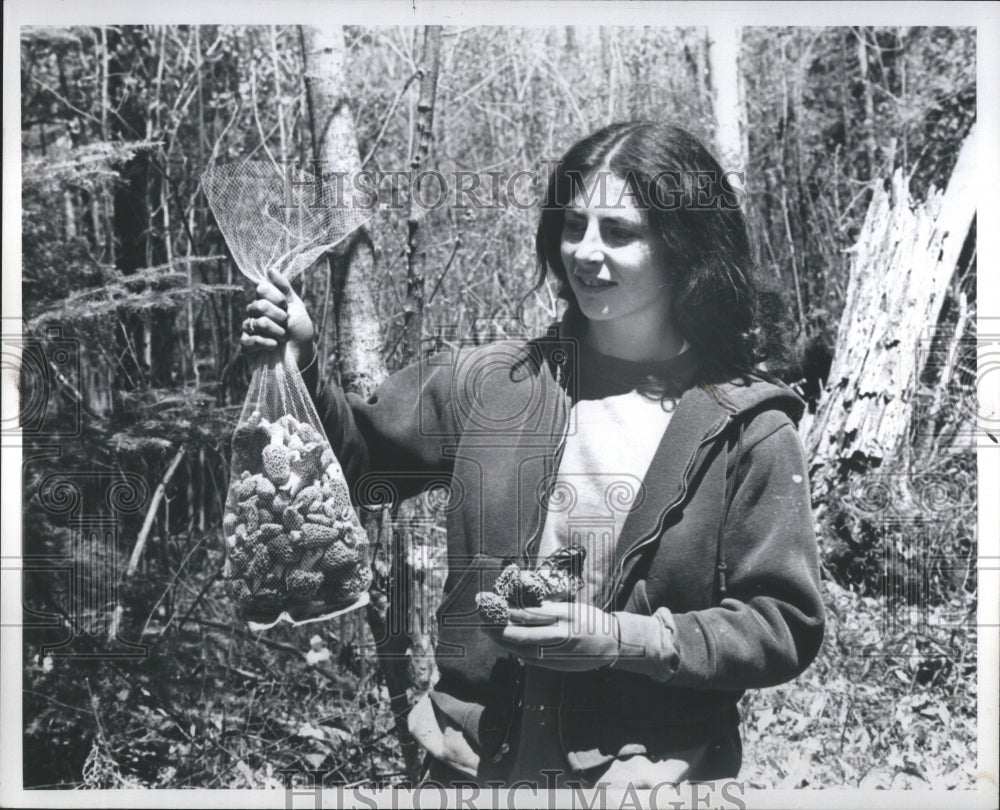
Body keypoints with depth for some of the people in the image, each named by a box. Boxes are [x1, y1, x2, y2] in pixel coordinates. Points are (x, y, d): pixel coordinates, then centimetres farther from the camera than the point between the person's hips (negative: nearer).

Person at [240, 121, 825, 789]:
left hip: (653, 771, -2)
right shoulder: (491, 384, -1)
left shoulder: (748, 430, -10)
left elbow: (786, 628, -8)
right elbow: (356, 453, 7)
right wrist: (301, 366, -10)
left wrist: (621, 639, -19)